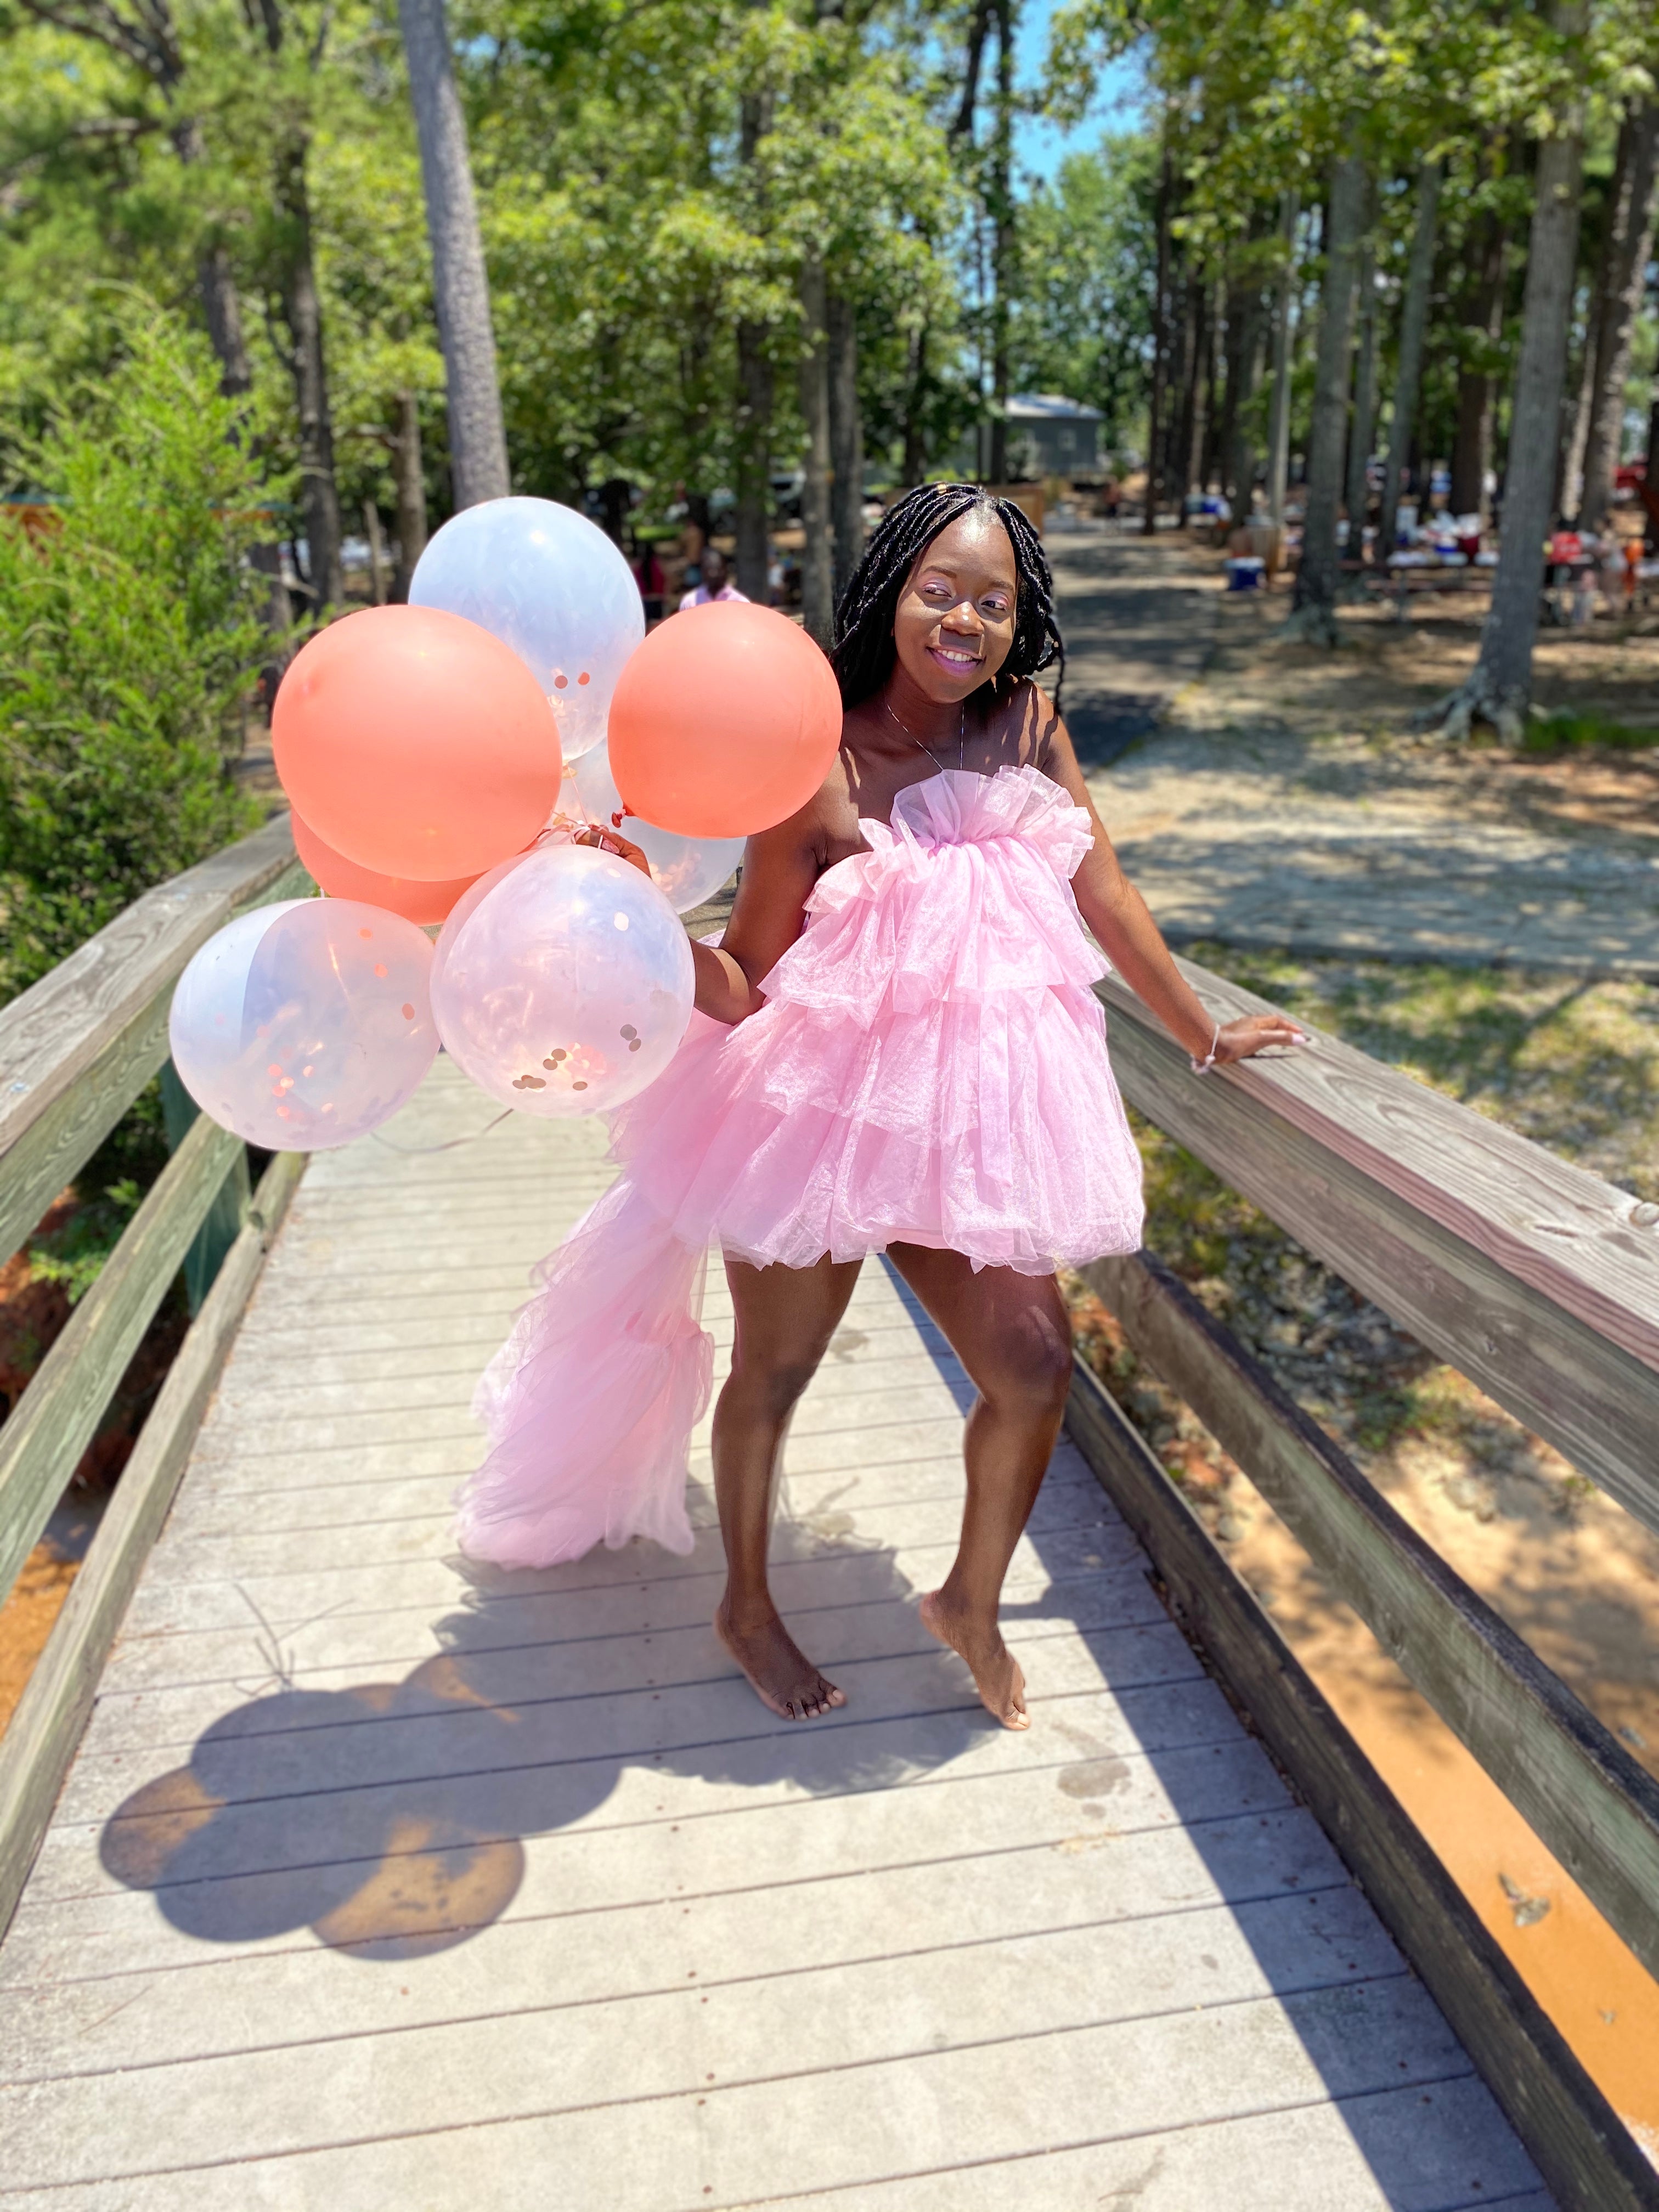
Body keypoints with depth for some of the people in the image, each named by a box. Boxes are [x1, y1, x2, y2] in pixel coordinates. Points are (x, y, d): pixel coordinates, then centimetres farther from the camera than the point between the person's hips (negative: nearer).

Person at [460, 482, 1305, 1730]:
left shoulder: (1027, 729, -1)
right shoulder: (822, 771, -15)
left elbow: (1103, 893, 8)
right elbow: (748, 990, -13)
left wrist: (1206, 1037, 16)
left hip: (964, 1115, 5)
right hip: (823, 1110, -4)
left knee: (1034, 1367, 6)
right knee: (774, 1370, 14)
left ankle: (973, 1604, 34)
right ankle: (748, 1607, 41)